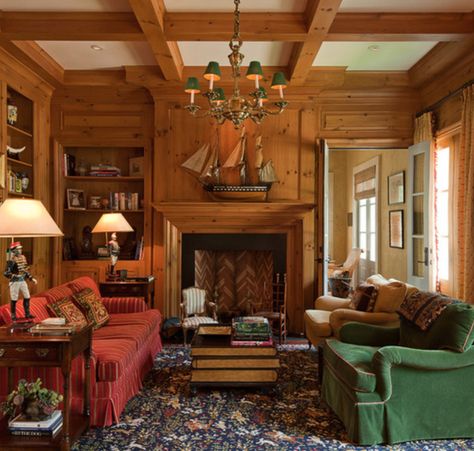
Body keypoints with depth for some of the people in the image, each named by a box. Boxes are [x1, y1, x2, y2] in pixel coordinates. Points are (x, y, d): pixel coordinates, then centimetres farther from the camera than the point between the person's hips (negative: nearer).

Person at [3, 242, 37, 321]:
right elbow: (6, 273, -19)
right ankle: (13, 315, 17)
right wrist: (14, 276, -32)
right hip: (15, 282, -7)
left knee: (27, 297, 8)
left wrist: (31, 278, 13)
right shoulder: (11, 260, -16)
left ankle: (27, 314, 17)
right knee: (14, 300, 3)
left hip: (23, 281, 7)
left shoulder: (23, 257, 7)